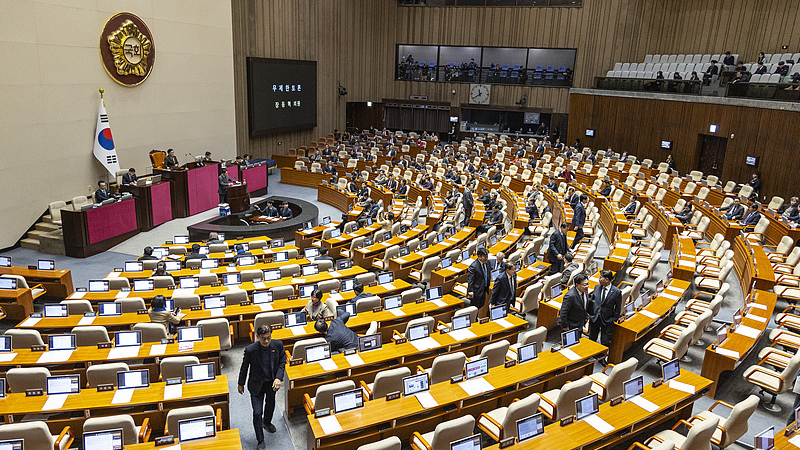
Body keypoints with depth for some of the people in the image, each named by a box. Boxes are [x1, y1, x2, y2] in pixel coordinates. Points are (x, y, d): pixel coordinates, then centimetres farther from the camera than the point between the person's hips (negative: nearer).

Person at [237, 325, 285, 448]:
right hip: (256, 385, -3)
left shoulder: (278, 345, -19)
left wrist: (278, 378, -17)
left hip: (272, 383, 3)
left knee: (270, 406, 25)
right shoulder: (250, 350, -25)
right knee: (257, 413, -4)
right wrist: (241, 384, 5)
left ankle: (267, 422, 58)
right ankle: (260, 441, 16)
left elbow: (282, 362, -3)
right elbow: (244, 367, -8)